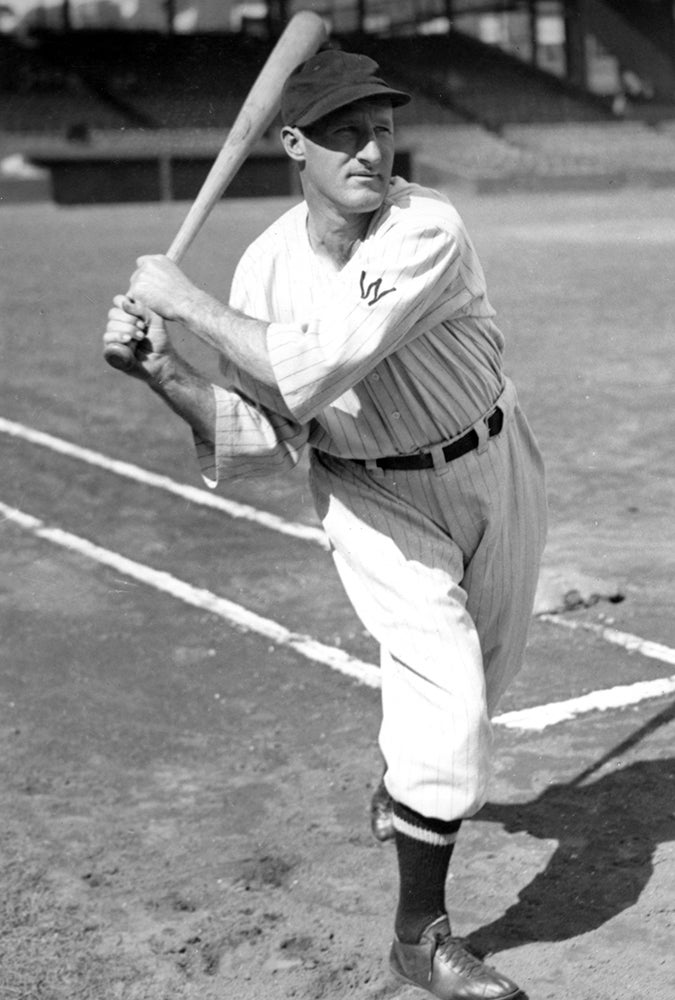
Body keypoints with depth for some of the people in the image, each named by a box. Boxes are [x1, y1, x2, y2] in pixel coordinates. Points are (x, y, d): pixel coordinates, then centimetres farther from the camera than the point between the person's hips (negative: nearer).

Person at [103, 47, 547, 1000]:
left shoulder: (428, 232, -28)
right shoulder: (266, 268, -14)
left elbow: (311, 374, -38)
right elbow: (262, 438, -10)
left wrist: (187, 299, -30)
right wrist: (165, 369, -23)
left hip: (491, 466, 1)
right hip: (372, 494, 0)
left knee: (486, 670, 21)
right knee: (447, 695, -12)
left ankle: (413, 779, 55)